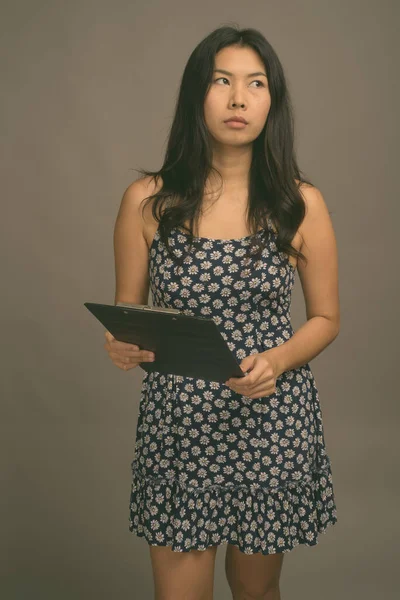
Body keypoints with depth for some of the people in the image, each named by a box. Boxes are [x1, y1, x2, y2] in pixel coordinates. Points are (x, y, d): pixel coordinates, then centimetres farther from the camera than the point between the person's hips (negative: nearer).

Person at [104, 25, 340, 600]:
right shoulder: (148, 200, -5)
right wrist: (123, 344, -18)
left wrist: (275, 361, -16)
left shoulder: (301, 203, -5)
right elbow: (126, 311, 4)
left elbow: (326, 319, 3)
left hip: (274, 422, 1)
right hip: (177, 421, 0)